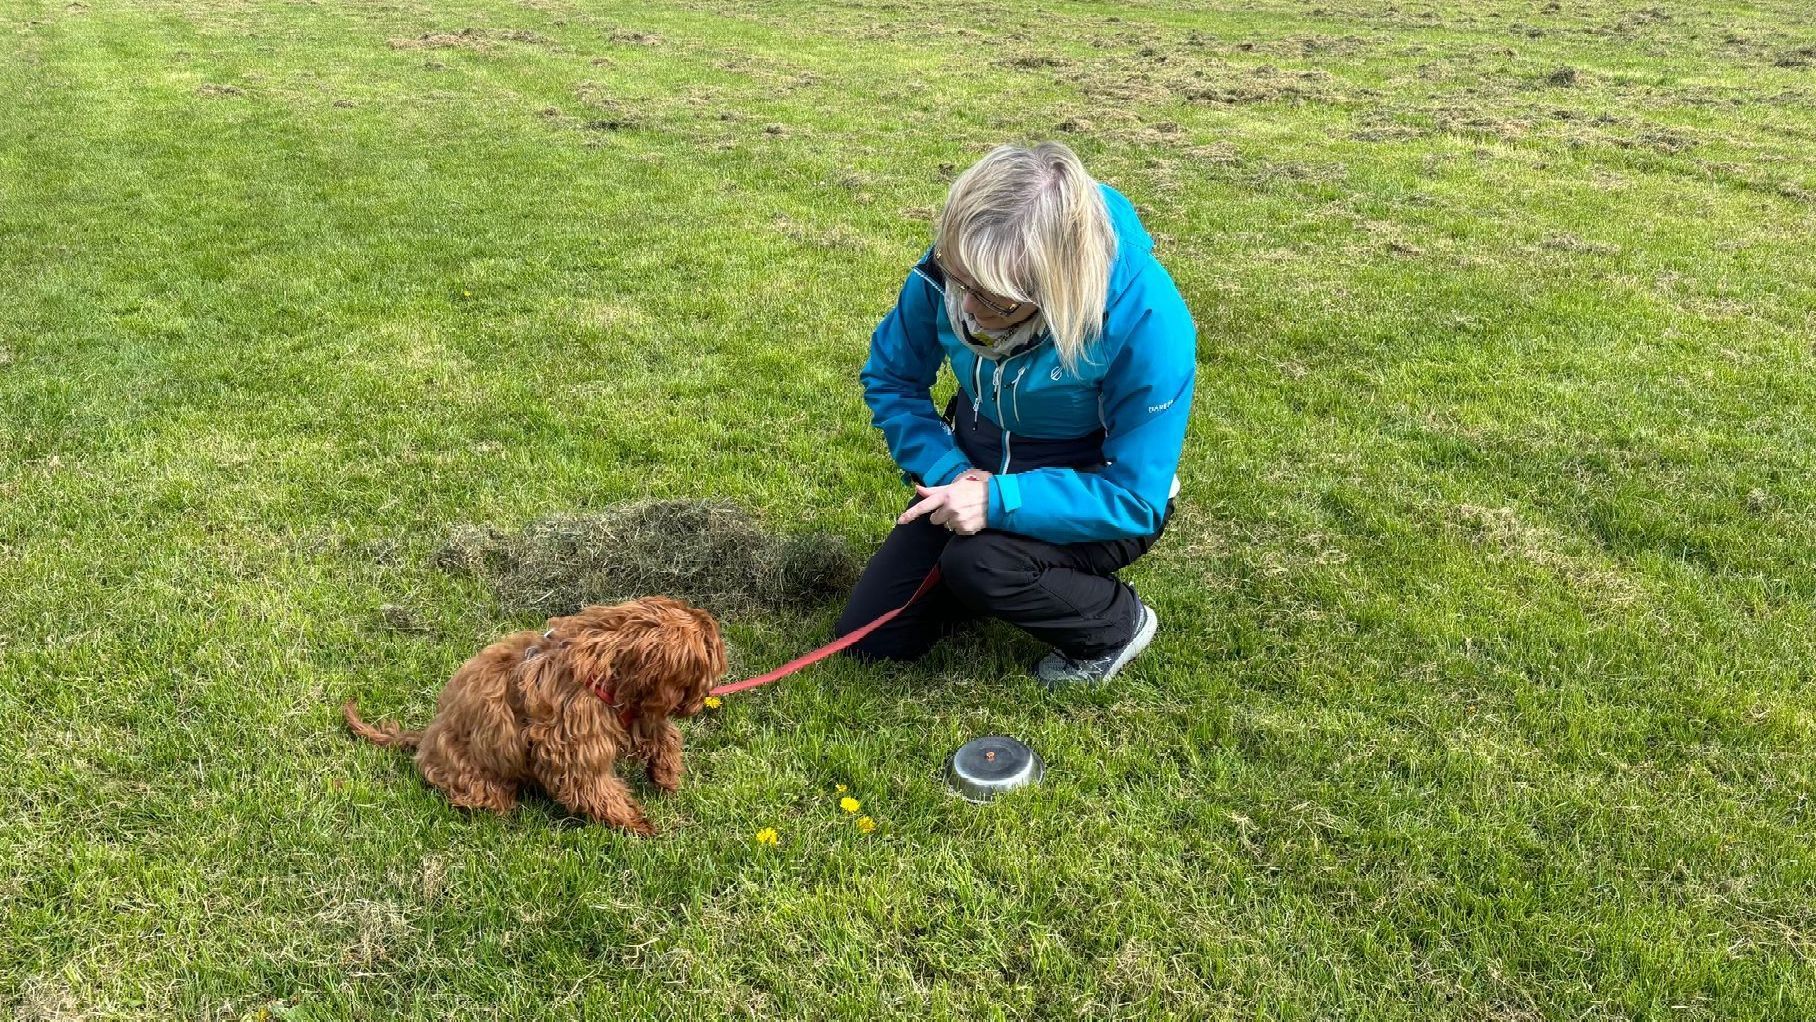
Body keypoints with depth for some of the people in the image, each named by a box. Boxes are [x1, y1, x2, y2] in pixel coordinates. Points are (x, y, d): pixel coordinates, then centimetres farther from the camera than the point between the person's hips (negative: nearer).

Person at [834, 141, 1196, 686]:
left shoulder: (1146, 320, -33)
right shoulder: (949, 271, -22)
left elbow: (1135, 498, -27)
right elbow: (892, 378, -5)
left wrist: (999, 501, -38)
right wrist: (949, 472, -21)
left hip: (1090, 495, -4)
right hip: (978, 469, 5)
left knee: (979, 563, -34)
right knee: (868, 638, 0)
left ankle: (1117, 624, -4)